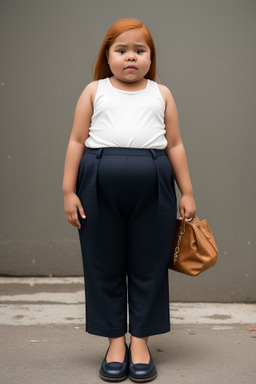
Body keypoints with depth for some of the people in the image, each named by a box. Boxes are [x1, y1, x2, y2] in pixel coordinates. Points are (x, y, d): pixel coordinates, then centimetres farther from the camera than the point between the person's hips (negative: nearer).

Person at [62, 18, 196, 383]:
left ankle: (140, 339, 19)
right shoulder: (94, 92, 10)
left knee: (148, 266, 5)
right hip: (100, 186, 0)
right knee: (104, 266, 5)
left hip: (152, 188, 1)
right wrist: (69, 190, 0)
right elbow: (77, 141, 6)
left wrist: (187, 192, 10)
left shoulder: (161, 94, 13)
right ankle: (115, 340, 20)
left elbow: (175, 145, 13)